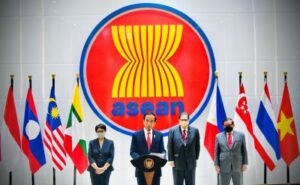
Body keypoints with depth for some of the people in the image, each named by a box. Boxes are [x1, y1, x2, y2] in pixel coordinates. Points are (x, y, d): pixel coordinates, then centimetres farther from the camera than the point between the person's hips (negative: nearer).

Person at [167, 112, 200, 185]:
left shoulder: (195, 131, 0)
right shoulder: (173, 131, -3)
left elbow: (197, 146, 6)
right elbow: (170, 147, 0)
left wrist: (196, 158, 4)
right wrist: (171, 160, -4)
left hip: (191, 163, 1)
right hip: (177, 163, -1)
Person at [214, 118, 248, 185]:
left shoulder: (240, 135, 4)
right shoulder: (218, 136, 4)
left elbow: (244, 150, 5)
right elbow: (216, 152, 4)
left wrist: (245, 164, -1)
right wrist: (216, 165, -2)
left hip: (238, 166, 0)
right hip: (224, 167, 0)